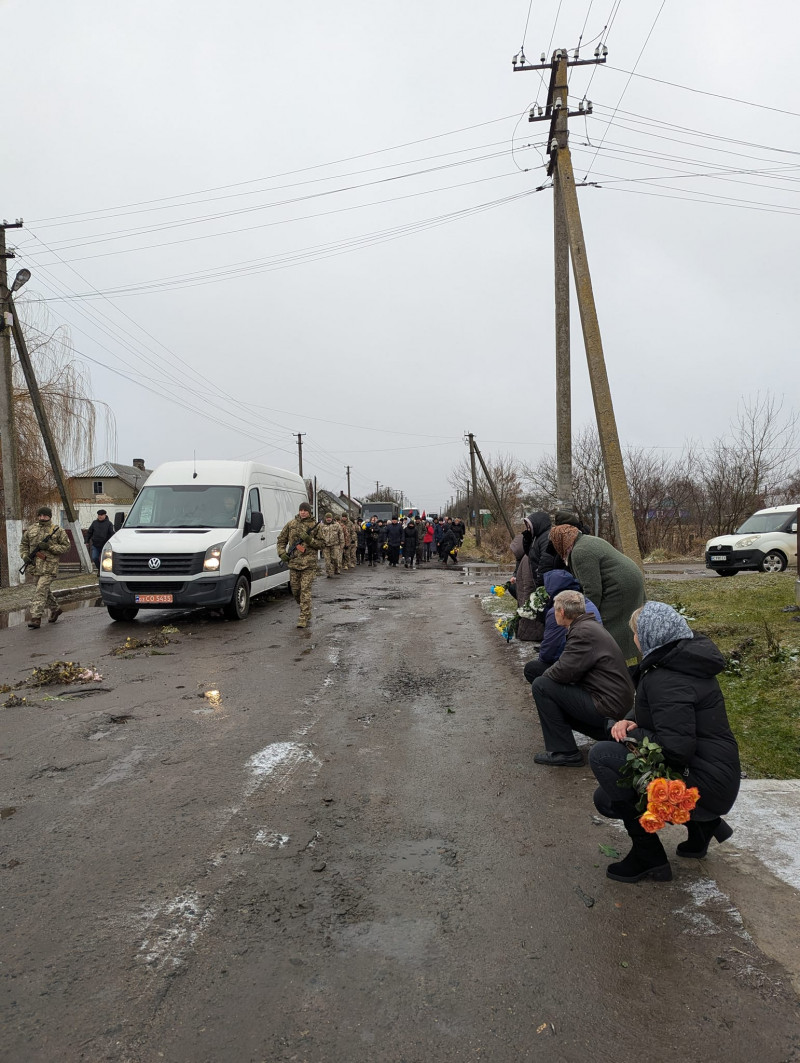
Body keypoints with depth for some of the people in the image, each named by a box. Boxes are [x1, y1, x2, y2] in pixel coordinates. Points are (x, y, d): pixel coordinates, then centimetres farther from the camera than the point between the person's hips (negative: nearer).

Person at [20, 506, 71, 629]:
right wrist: (25, 556, 1)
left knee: (41, 591, -14)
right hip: (36, 566, 6)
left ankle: (36, 618, -15)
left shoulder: (58, 531, -1)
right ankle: (55, 609, 37)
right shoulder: (31, 530, 11)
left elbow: (66, 547, -3)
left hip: (49, 567, -6)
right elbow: (23, 544, 19)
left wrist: (49, 546, -15)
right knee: (45, 590, 17)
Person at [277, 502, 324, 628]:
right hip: (293, 562, 4)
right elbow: (281, 540, 16)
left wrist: (309, 539, -14)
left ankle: (304, 618, -7)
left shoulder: (315, 526, 0)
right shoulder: (291, 524, 7)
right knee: (295, 590, 10)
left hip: (309, 563, -4)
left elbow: (321, 544, 0)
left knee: (305, 590, -9)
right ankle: (305, 610, 32)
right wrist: (282, 552, 1)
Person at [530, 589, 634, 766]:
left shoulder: (583, 632, -18)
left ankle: (564, 753, -7)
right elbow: (571, 667, 18)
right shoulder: (591, 625, 14)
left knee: (541, 686, -11)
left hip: (609, 708, -10)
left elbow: (563, 672, -22)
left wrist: (543, 677, -1)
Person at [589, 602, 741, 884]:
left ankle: (648, 858, -8)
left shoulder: (666, 680, -25)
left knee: (602, 755, -19)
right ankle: (701, 824, 17)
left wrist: (629, 733, -15)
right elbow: (651, 709, 18)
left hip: (704, 786, -10)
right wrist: (631, 723, -4)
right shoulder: (683, 660, 6)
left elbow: (676, 749, -31)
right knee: (606, 799, 15)